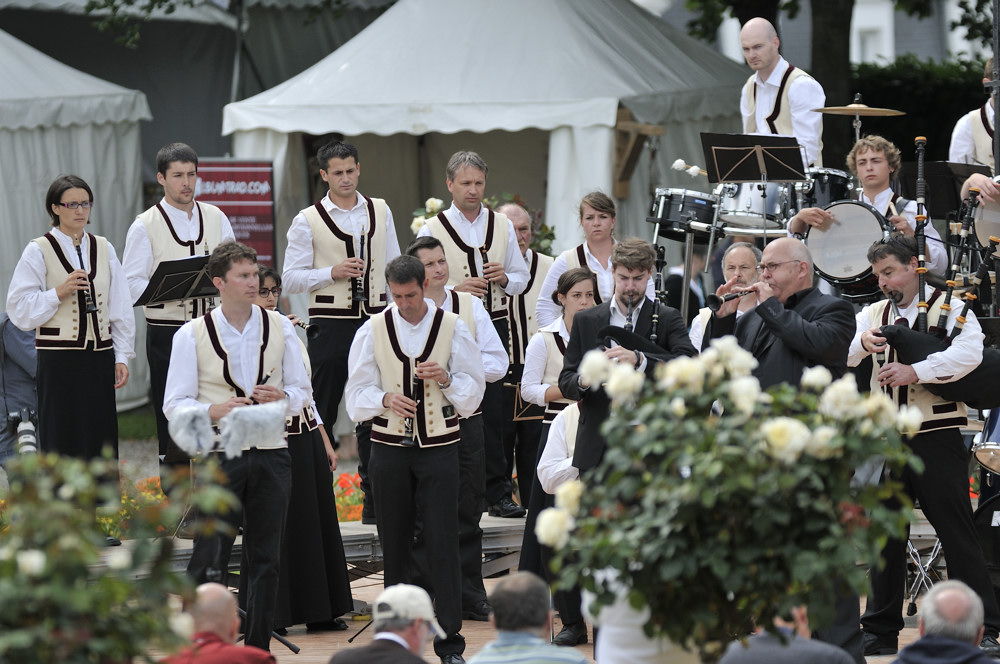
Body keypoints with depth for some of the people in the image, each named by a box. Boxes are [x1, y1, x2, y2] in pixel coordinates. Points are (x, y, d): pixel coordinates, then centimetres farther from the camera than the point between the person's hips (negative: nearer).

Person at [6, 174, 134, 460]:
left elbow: (121, 307, 11)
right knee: (62, 440, -4)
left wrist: (122, 357, 6)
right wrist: (58, 293, -17)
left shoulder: (103, 249, 11)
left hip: (99, 356, 4)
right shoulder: (39, 251, -2)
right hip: (59, 359, -4)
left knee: (101, 443, 2)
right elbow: (19, 310, -6)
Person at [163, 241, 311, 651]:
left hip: (270, 453, 3)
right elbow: (174, 405, -3)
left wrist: (282, 397, -11)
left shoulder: (279, 328, 7)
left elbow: (303, 392, 11)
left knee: (266, 560, 7)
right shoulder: (192, 335, -1)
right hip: (218, 458, -3)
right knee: (209, 560, -9)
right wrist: (215, 410, -21)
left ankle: (259, 649, 16)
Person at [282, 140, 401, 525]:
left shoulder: (380, 212, 10)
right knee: (321, 411, 0)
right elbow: (291, 278, -3)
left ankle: (374, 501, 12)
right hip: (330, 324, -3)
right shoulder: (308, 221, -1)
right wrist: (332, 273, -15)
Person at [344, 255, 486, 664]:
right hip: (389, 447, 1)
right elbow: (356, 394, 2)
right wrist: (385, 399, -18)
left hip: (438, 446, -1)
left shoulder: (452, 327, 2)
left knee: (443, 543, -5)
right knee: (394, 545, 6)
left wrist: (446, 378, -15)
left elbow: (473, 392, 4)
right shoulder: (374, 330, 3)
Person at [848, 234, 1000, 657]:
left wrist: (915, 371, -26)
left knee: (958, 534, -6)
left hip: (936, 436, -4)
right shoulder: (873, 314, 14)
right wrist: (863, 341, -20)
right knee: (885, 535, 6)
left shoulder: (949, 307, 1)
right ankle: (881, 632, 13)